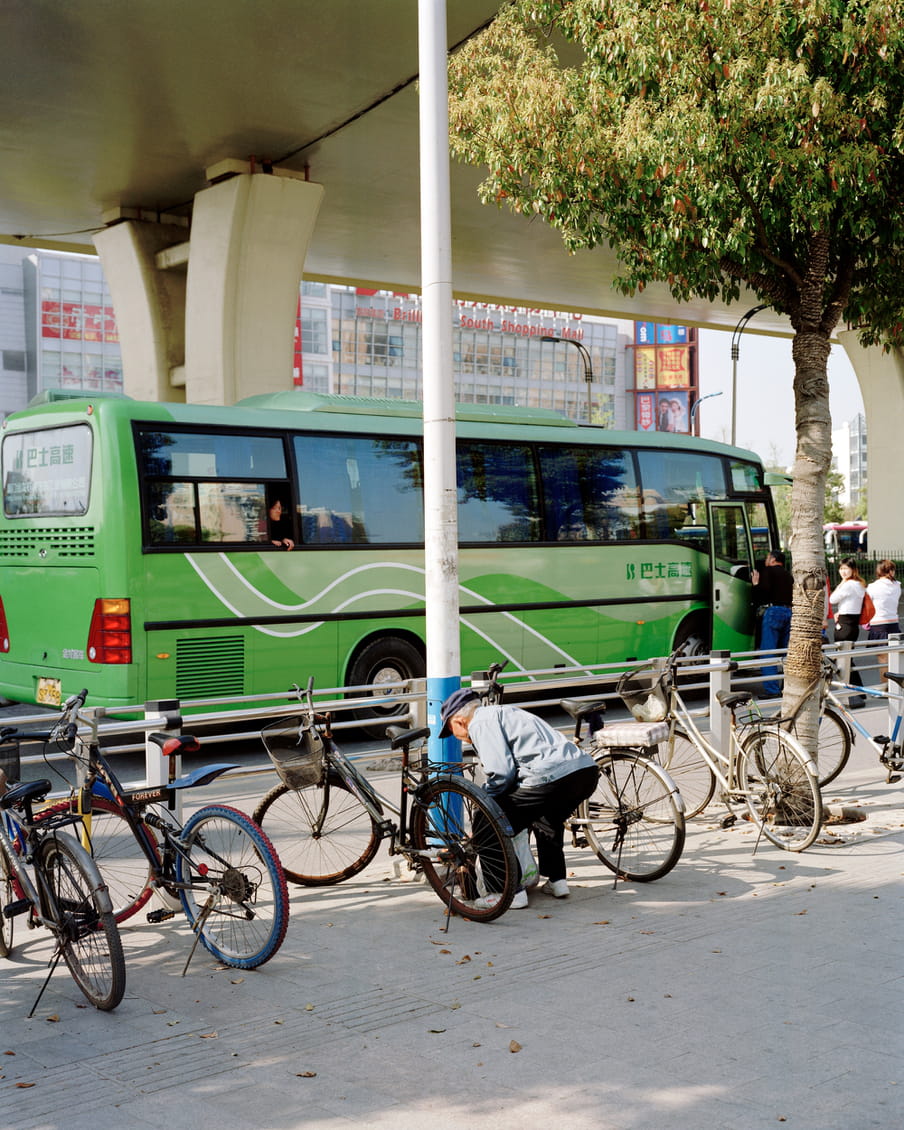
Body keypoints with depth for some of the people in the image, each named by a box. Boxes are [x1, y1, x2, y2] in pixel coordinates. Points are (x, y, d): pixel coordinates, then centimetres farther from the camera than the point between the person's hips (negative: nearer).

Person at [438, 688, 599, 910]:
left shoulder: (480, 723, 2)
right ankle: (557, 881, 36)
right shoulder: (504, 713, 31)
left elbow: (501, 773, -8)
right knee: (546, 820, 38)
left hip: (552, 777, -10)